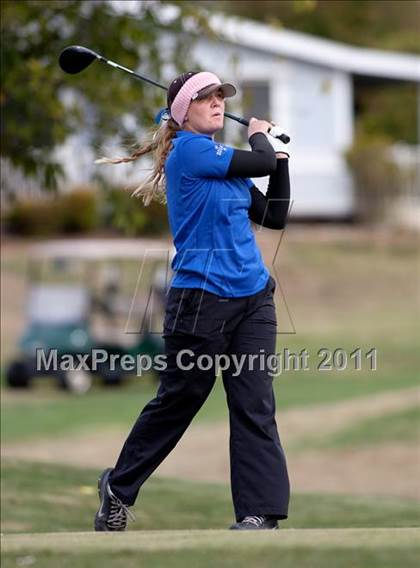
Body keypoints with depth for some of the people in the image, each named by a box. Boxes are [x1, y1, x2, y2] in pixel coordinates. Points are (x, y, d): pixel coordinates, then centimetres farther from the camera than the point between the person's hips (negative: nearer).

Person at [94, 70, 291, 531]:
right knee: (176, 402, 6)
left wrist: (279, 158, 11)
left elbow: (274, 217, 18)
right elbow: (261, 163, -14)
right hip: (202, 298, -7)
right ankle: (118, 488, 24)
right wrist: (258, 134, 7)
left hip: (253, 297, 7)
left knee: (255, 406, -3)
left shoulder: (226, 162, 16)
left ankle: (259, 511, -7)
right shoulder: (187, 149, -9)